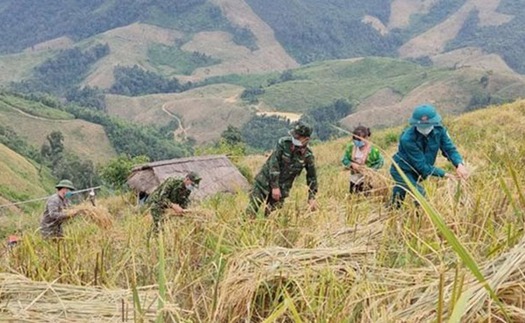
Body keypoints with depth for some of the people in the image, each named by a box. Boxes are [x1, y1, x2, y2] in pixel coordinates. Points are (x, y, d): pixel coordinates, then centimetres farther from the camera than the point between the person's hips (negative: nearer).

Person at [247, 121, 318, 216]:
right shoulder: (283, 143, -17)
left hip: (282, 187, 2)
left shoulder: (308, 156, -10)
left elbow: (312, 177, 1)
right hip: (265, 180, -1)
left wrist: (312, 198, -1)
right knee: (252, 208, -3)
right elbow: (273, 163, -20)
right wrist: (275, 186, -23)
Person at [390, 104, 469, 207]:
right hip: (402, 171, -6)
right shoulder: (407, 139, -34)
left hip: (417, 172, 6)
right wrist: (444, 174, -33)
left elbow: (449, 148, -16)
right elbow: (422, 166, -30)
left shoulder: (439, 130, -18)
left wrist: (459, 164, -37)